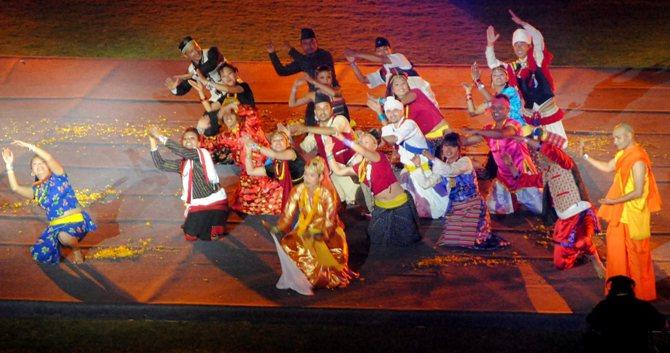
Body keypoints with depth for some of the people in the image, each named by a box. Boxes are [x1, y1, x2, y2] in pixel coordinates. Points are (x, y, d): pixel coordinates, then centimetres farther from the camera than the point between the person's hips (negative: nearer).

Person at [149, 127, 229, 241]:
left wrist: (160, 137, -26)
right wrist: (153, 144, -9)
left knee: (211, 237, -4)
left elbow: (182, 151, -28)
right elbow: (161, 165, 2)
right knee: (190, 235, 10)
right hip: (197, 205, 7)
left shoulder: (202, 154, -13)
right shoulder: (182, 163, 8)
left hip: (215, 202, -7)